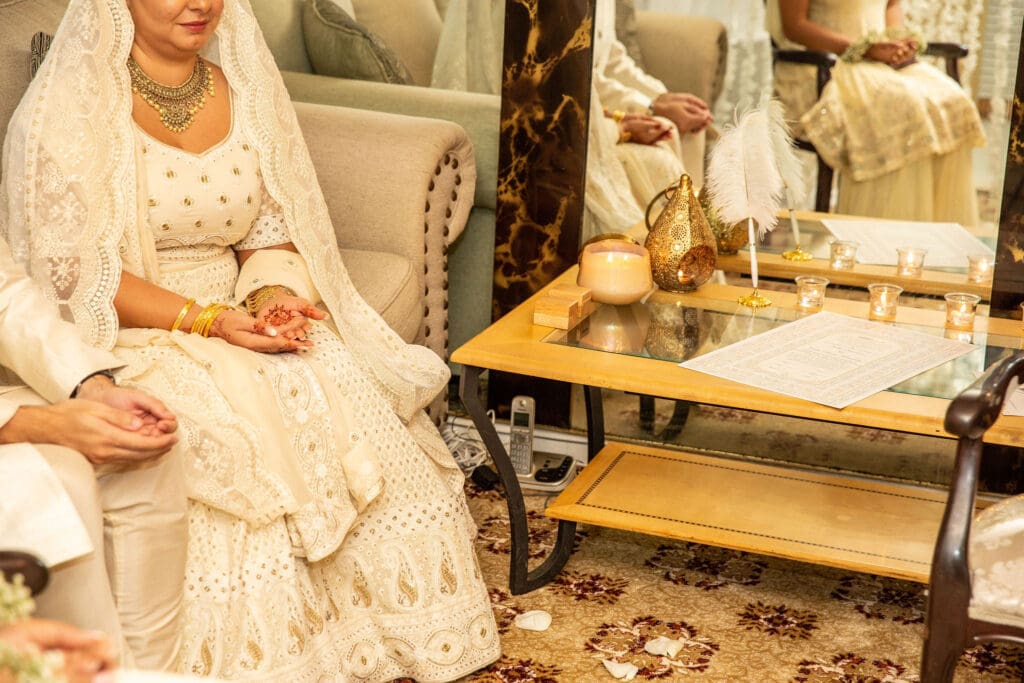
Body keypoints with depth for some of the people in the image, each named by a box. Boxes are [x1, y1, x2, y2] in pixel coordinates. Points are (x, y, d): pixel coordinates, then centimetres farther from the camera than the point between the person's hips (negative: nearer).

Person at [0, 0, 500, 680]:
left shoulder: (243, 89, 8)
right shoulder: (70, 109, -9)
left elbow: (272, 229, 10)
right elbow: (74, 272, -13)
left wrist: (273, 295, -13)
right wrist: (208, 320, -22)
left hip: (238, 320, 5)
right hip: (130, 338, -5)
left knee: (363, 408, -18)